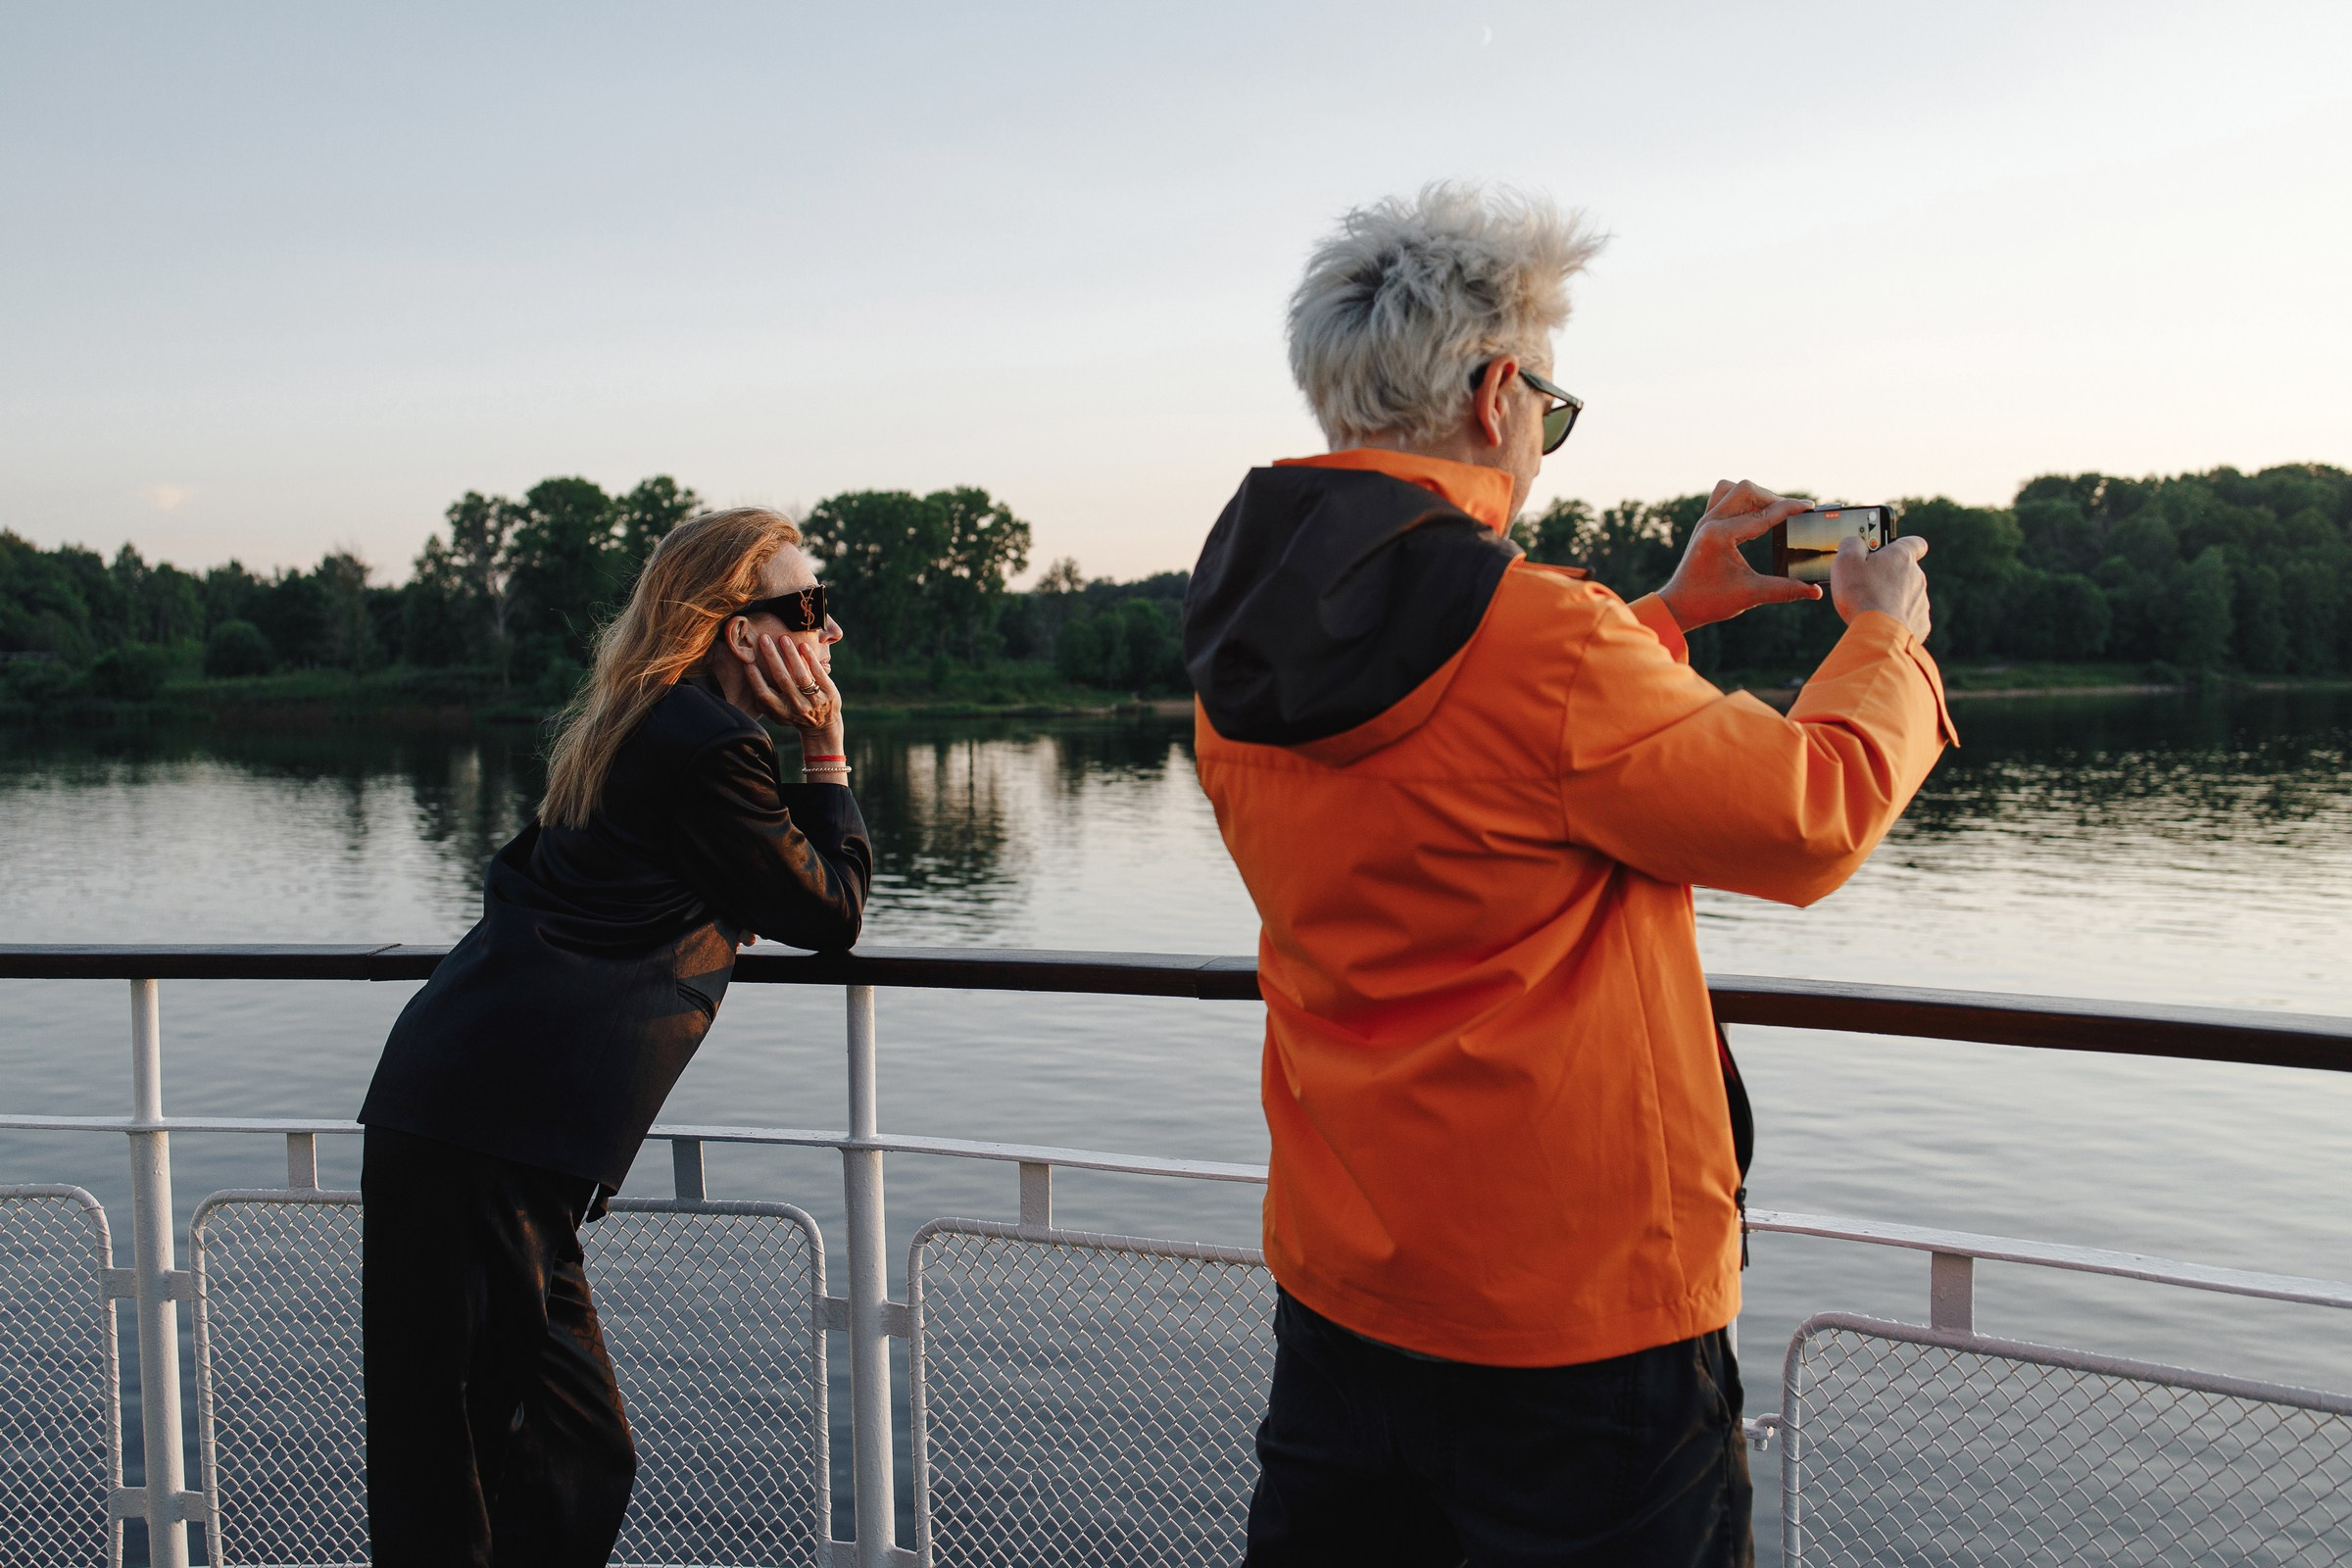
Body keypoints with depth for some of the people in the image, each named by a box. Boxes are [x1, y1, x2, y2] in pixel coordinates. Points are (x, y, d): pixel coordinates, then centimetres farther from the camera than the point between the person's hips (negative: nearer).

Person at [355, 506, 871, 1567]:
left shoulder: (646, 724, 17)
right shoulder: (713, 745, -12)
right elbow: (831, 911, -2)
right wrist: (825, 744, 5)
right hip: (495, 1134, -10)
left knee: (579, 1459, 15)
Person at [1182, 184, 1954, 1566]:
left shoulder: (1245, 648, 0)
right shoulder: (1538, 636, -23)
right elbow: (1813, 818, -12)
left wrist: (1670, 611, 21)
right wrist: (1887, 637, 7)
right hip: (1580, 1309, -7)